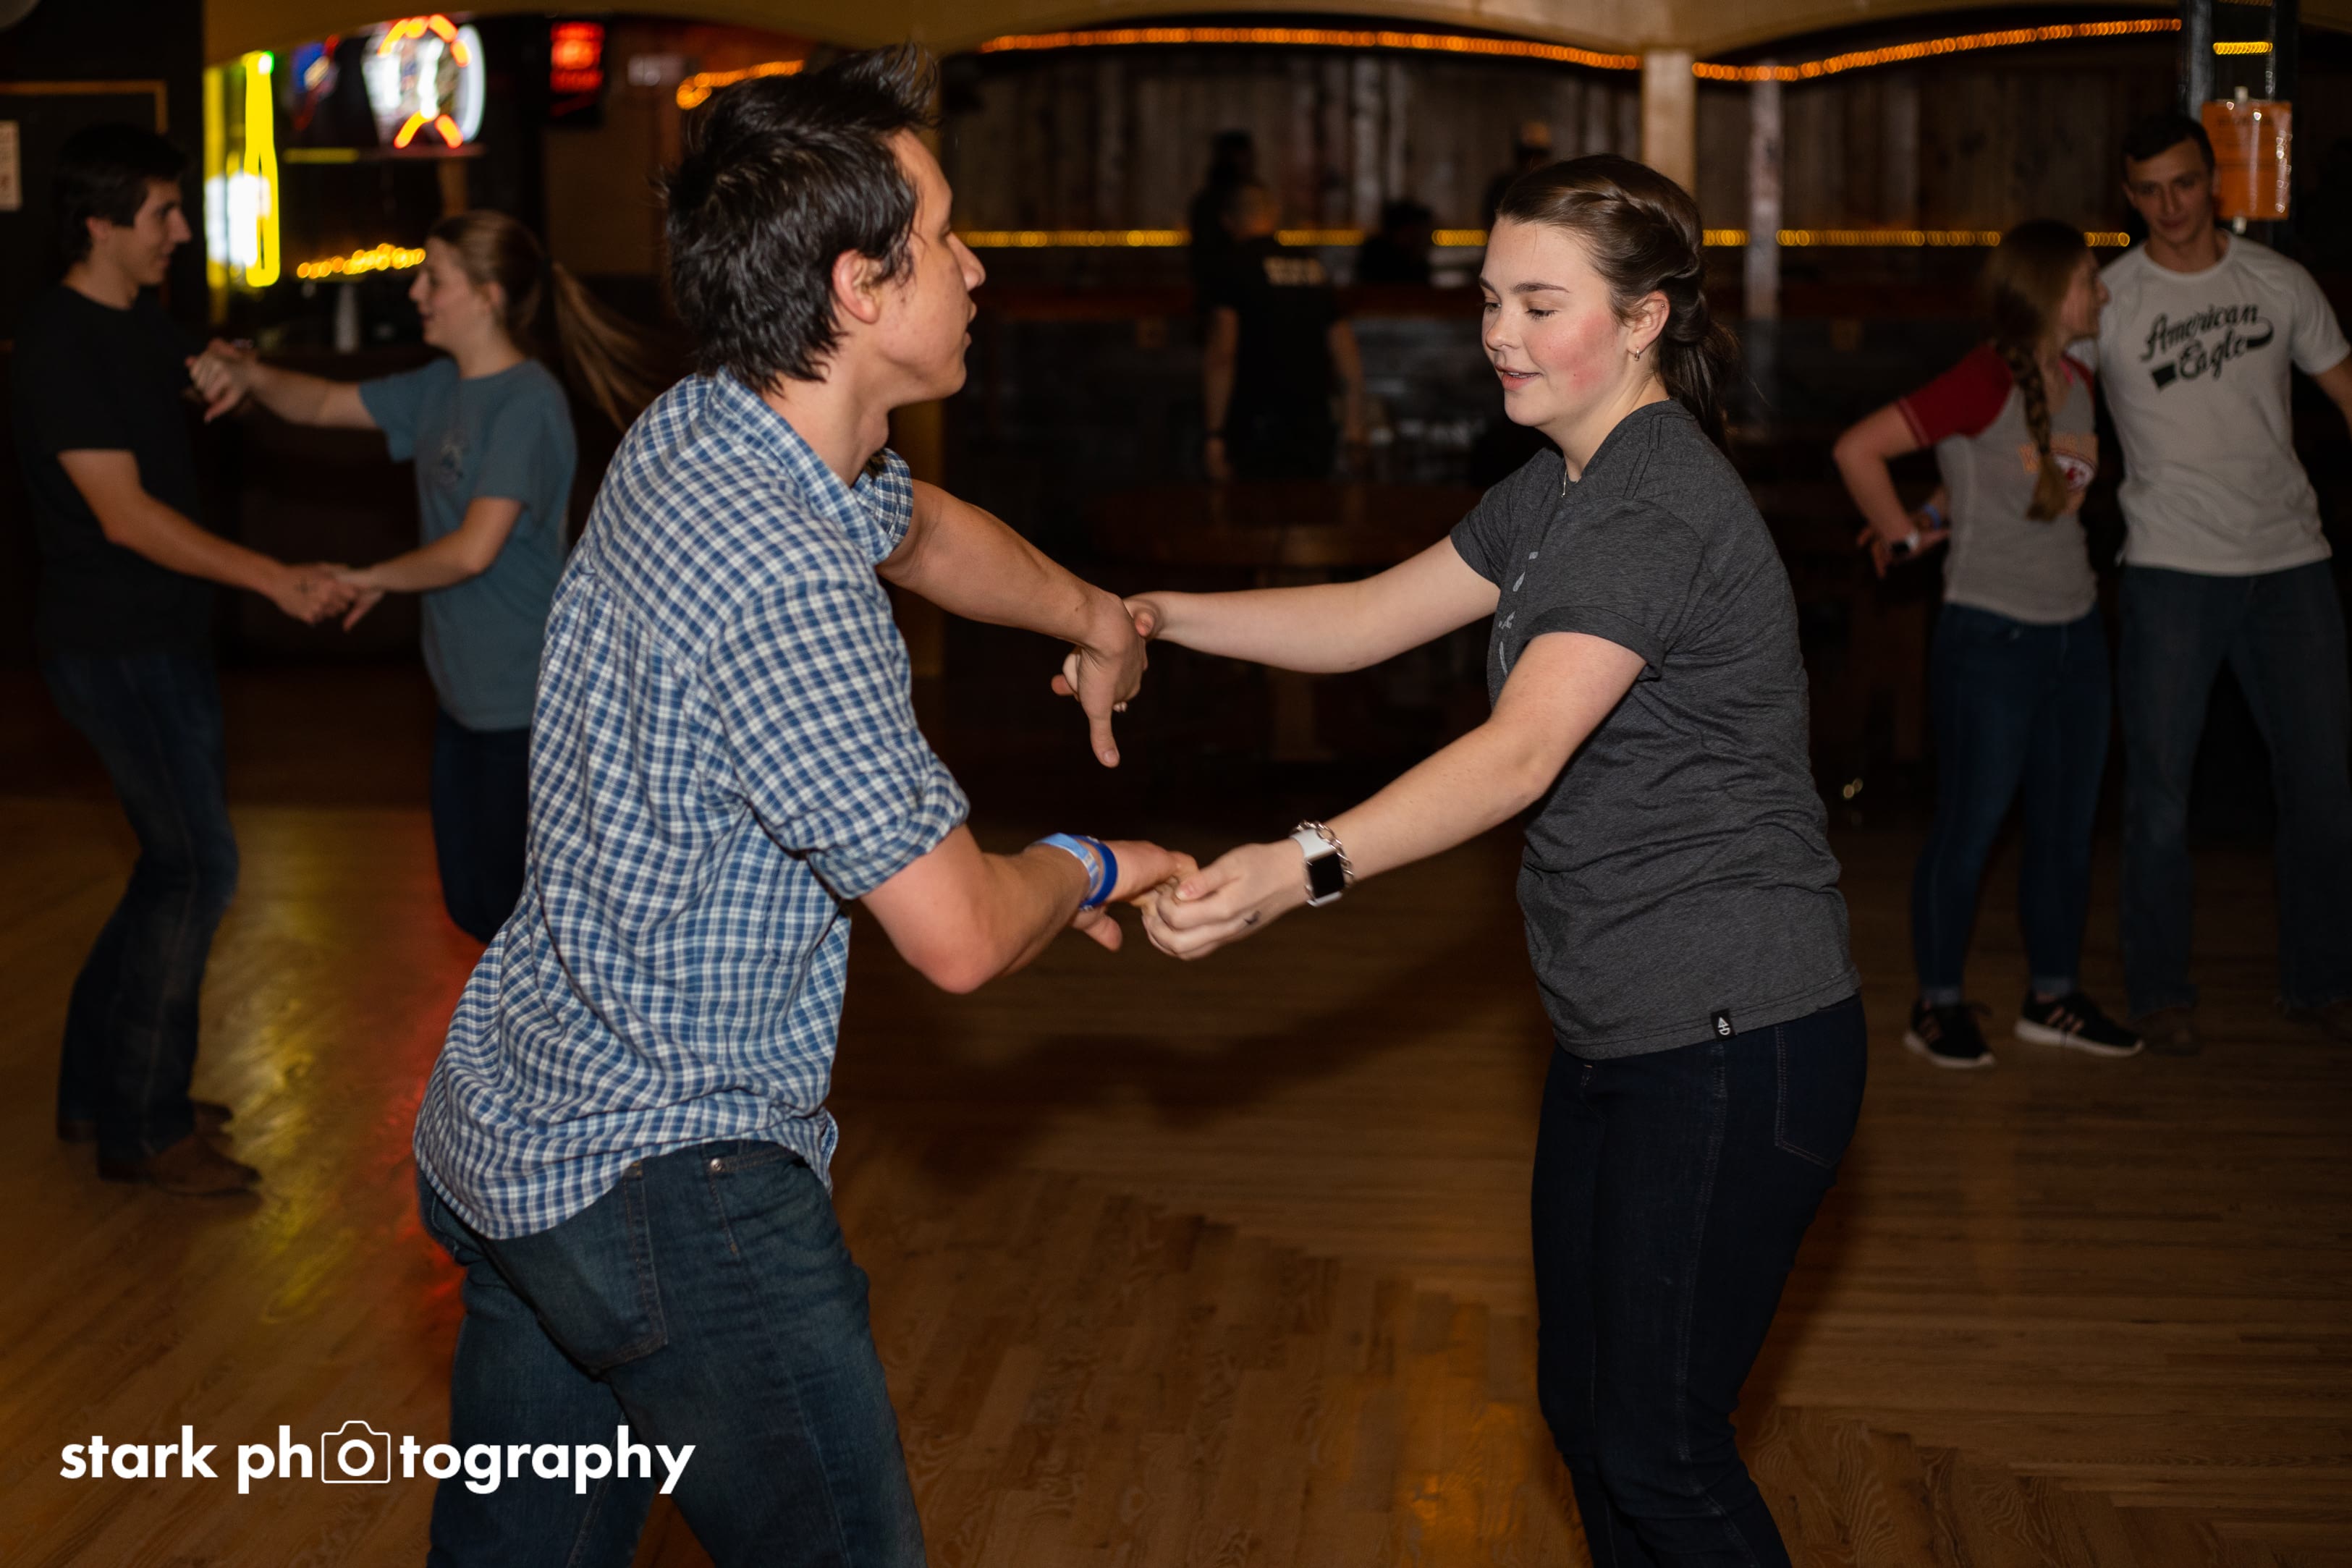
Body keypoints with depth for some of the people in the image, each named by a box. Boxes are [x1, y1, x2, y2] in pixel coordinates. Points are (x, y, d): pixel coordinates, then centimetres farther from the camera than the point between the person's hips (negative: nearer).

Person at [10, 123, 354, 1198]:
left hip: (164, 636, 10)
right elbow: (124, 514, -24)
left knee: (178, 864, 14)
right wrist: (274, 579, -24)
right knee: (197, 868, -7)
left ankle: (99, 1089, 26)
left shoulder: (141, 322, 9)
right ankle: (141, 1129, 3)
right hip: (111, 648, -10)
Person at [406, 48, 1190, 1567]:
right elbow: (959, 933, -19)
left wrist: (1101, 618, 32)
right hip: (665, 1174, -10)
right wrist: (1094, 870, 0)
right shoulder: (779, 582, -28)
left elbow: (919, 525, 27)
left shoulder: (699, 427, 2)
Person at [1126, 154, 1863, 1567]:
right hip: (1621, 1031, 10)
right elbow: (1369, 618, 13)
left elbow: (1521, 753, -32)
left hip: (1737, 1041, -10)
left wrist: (1306, 867, -43)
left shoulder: (1659, 511, -21)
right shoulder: (1564, 491, 12)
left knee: (1658, 1444, -2)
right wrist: (1160, 617, 0)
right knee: (1585, 1405, 16)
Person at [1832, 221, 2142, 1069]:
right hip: (1990, 637, -8)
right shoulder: (1983, 382, -16)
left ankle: (2055, 997, 26)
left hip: (2076, 630, 8)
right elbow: (1858, 448, -20)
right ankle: (1938, 1005, 14)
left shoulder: (2077, 383, 8)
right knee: (1970, 823, 0)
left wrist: (1936, 512, 11)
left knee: (2068, 822, 13)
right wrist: (1904, 532, -7)